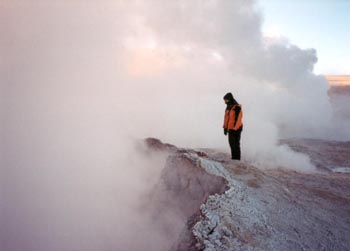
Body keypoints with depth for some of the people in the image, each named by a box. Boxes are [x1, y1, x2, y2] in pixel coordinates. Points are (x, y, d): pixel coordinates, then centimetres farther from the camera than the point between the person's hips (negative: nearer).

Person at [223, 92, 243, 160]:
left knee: (236, 144, -5)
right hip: (230, 128, 9)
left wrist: (235, 128, -21)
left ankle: (237, 159, 0)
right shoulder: (228, 107, 12)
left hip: (236, 129, -9)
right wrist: (225, 127, 14)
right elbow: (226, 117, 17)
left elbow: (238, 119, -19)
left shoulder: (237, 107, -16)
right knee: (231, 143, 14)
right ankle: (234, 157, 24)